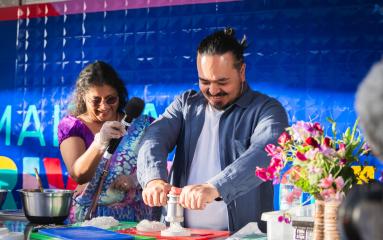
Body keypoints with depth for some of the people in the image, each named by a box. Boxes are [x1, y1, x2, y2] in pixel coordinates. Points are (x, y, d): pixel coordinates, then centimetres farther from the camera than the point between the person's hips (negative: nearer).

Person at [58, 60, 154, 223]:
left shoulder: (139, 124, 9)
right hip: (89, 218, 0)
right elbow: (79, 176, -10)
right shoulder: (71, 126, 5)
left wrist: (135, 179, -17)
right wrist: (100, 142, -28)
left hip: (135, 218, 1)